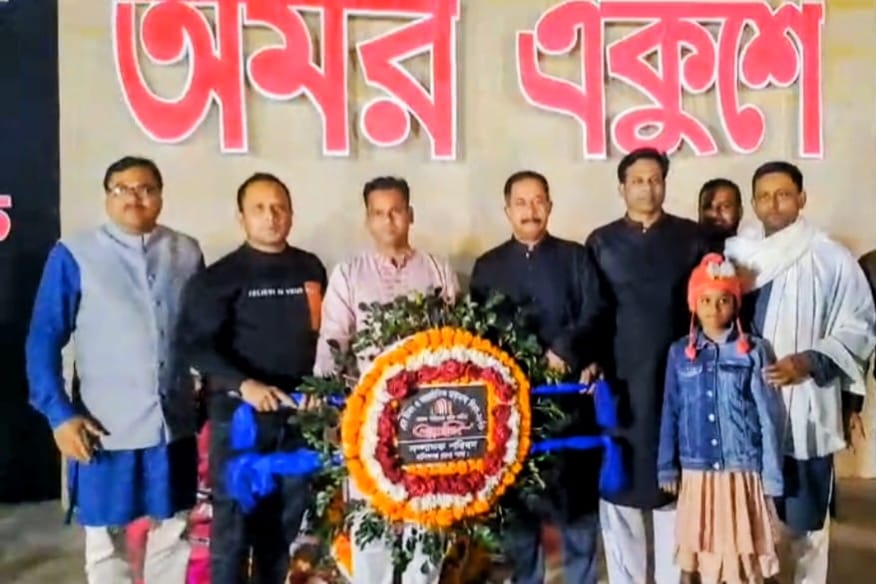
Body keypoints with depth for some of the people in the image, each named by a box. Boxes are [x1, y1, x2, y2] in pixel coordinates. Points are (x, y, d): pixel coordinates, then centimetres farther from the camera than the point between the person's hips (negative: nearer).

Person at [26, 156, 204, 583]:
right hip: (104, 429, -2)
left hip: (175, 424, 3)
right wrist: (59, 414, -11)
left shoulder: (187, 253, 3)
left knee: (173, 535, 17)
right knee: (105, 544, 13)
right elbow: (43, 340, -4)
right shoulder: (73, 256, -6)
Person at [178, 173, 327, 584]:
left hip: (298, 411, 4)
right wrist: (244, 384, -24)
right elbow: (198, 345, -12)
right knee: (235, 518, 3)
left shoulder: (311, 269, 9)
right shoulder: (220, 276, -4)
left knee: (287, 517, 14)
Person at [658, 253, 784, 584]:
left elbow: (769, 418, -3)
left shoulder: (754, 352, -4)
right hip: (696, 473, 2)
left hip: (743, 472, -1)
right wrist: (667, 468, 6)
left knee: (742, 552, 7)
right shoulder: (679, 353, 2)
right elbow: (670, 414, 5)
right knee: (692, 552, 11)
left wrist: (771, 478, -3)